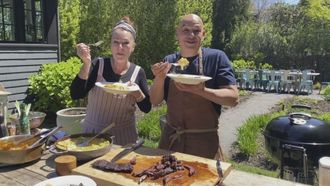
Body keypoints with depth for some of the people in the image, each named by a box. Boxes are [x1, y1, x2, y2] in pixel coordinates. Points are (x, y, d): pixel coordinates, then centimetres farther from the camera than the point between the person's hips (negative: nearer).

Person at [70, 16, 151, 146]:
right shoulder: (98, 65, -8)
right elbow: (75, 95, -16)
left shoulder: (138, 72, -5)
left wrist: (138, 93, -21)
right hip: (93, 133, 0)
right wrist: (86, 63, -24)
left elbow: (146, 108, -2)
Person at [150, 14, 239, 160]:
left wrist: (200, 91, -30)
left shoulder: (216, 57, -9)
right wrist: (159, 78, -19)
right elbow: (155, 101, 0)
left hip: (204, 141, -3)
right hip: (171, 138, 4)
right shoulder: (168, 61, 1)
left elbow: (233, 98, -15)